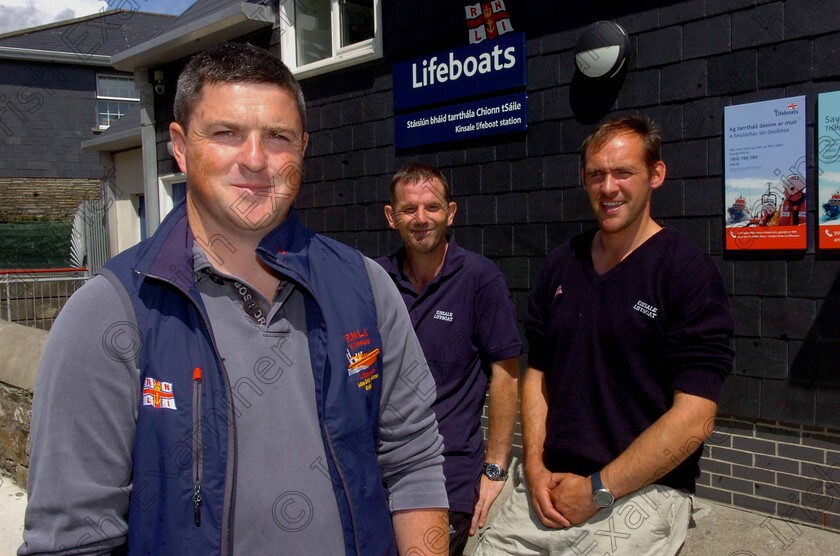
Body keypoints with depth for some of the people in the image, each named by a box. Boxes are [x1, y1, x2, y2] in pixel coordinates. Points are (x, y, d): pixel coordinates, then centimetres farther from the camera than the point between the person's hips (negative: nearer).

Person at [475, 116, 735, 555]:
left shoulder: (689, 272, -10)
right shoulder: (560, 265, 7)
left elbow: (693, 419, -15)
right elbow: (537, 373, 11)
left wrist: (598, 489, -14)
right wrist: (535, 468, -3)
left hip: (639, 496, -4)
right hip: (547, 488, 5)